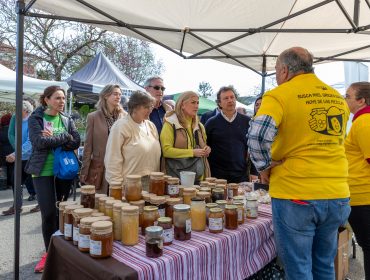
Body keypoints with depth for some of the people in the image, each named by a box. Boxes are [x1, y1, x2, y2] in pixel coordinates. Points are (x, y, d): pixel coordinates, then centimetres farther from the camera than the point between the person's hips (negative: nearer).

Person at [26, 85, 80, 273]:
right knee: (49, 213, -4)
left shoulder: (67, 120, 7)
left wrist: (53, 138, -17)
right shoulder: (35, 118, -3)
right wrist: (64, 138, -13)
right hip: (43, 172, -3)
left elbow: (76, 142, -7)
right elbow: (39, 141, -18)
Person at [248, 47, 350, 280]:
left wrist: (264, 166, -9)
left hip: (296, 196, -6)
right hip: (337, 194, 7)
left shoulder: (280, 95, -9)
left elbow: (257, 135, -24)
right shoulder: (338, 99, 13)